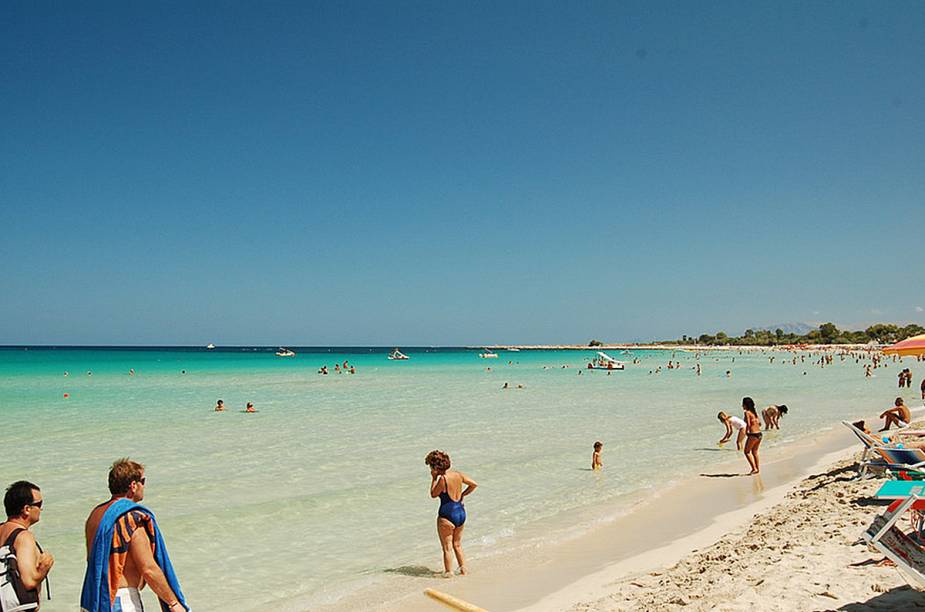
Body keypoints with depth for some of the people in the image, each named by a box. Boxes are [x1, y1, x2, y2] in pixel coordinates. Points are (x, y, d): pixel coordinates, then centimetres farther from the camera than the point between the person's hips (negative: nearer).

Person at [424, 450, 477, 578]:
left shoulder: (443, 478, -19)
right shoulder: (458, 474, 1)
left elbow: (433, 494, -7)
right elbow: (474, 484, 8)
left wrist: (434, 478, -3)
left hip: (447, 515, -7)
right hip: (461, 512, 7)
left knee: (447, 547, 7)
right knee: (457, 545, 22)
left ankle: (448, 572, 12)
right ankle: (463, 569, 25)